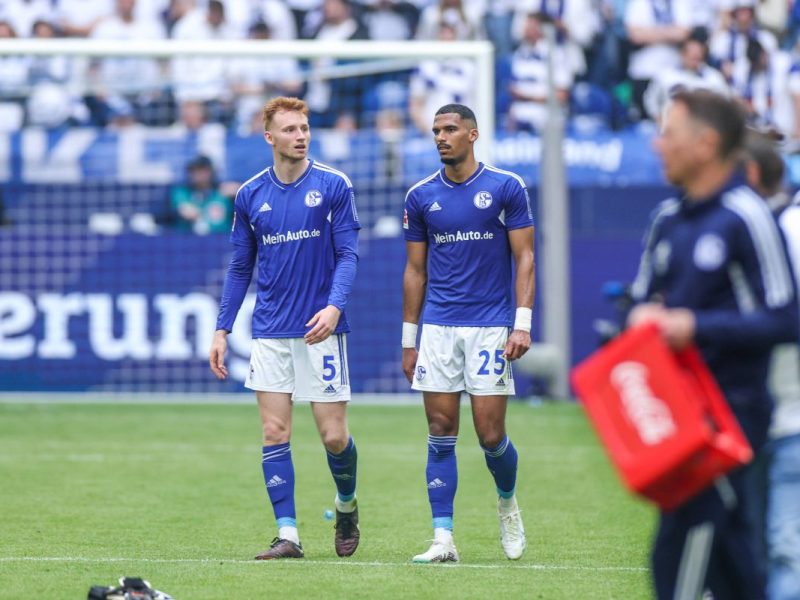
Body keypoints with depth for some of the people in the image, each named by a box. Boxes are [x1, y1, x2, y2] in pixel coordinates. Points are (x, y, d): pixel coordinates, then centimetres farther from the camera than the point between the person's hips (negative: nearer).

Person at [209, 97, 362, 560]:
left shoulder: (334, 186, -3)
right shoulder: (251, 195, 6)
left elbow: (348, 254, -5)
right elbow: (241, 267, 13)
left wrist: (335, 306, -21)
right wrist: (222, 330, 8)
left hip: (321, 329, -2)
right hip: (270, 334, 2)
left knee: (334, 435, -1)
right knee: (275, 434, -4)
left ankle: (347, 504, 28)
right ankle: (288, 535, 0)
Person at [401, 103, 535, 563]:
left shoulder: (506, 188, -2)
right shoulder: (421, 196, 7)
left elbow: (525, 258, -1)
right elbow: (416, 271, 12)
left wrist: (523, 324, -11)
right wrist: (409, 339, 10)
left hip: (490, 326, -3)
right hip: (439, 328, 3)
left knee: (491, 435, -4)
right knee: (441, 434, -2)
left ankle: (508, 503, 26)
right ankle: (444, 539, -1)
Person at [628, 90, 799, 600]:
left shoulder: (747, 218, -12)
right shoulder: (668, 219, 12)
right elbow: (644, 296, 22)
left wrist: (697, 326, -20)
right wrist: (643, 317, -2)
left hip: (731, 408, -8)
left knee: (678, 549, -13)